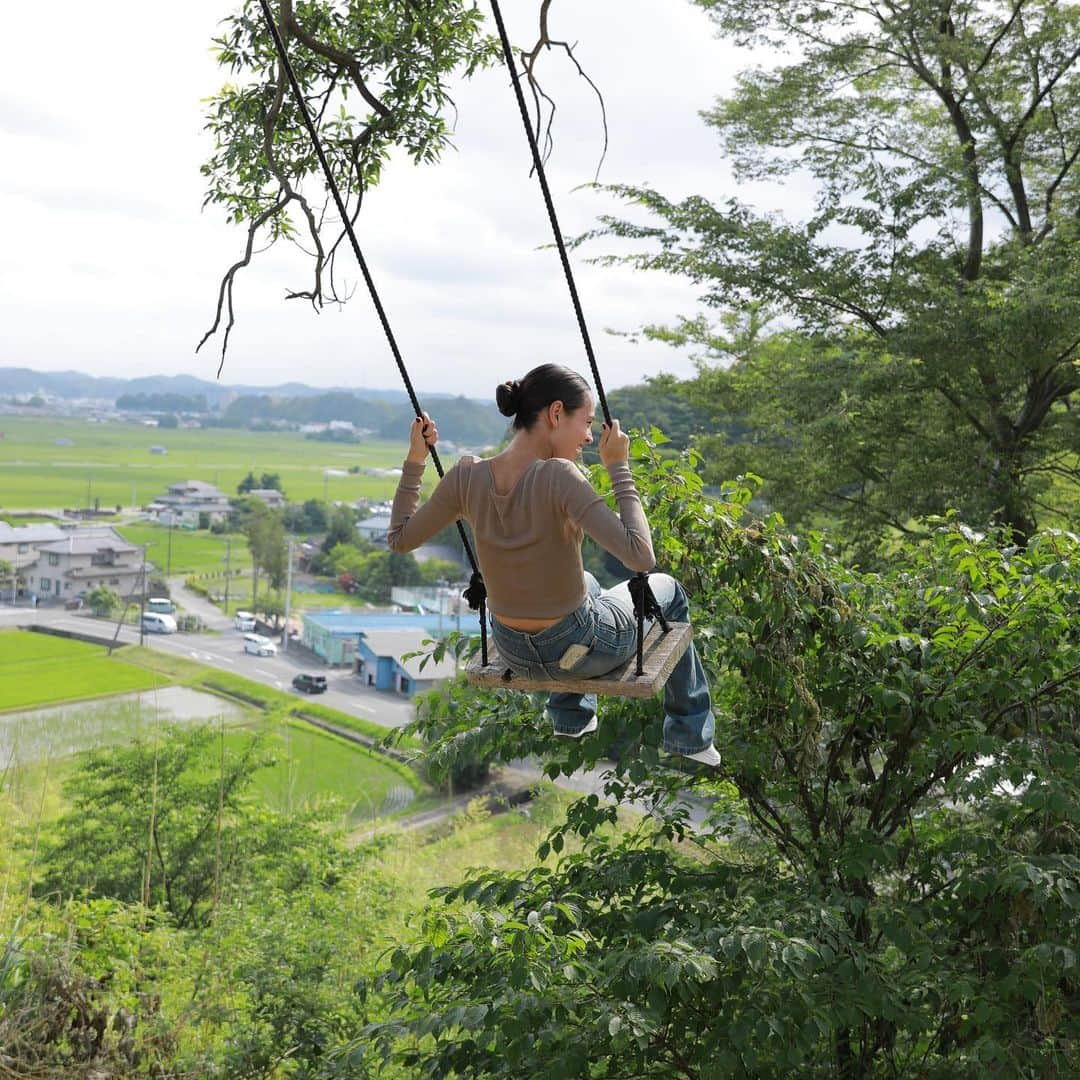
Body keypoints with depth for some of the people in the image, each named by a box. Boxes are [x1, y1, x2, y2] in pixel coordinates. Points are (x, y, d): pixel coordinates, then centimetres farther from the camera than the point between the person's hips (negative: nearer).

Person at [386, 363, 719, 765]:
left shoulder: (467, 477, -14)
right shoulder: (558, 478, -30)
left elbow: (400, 539, -2)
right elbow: (640, 557, -34)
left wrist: (414, 460, 1)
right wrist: (619, 468, -26)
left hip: (512, 653, 5)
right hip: (580, 650, -5)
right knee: (667, 589, 28)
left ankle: (570, 715, 50)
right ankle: (690, 734, 38)